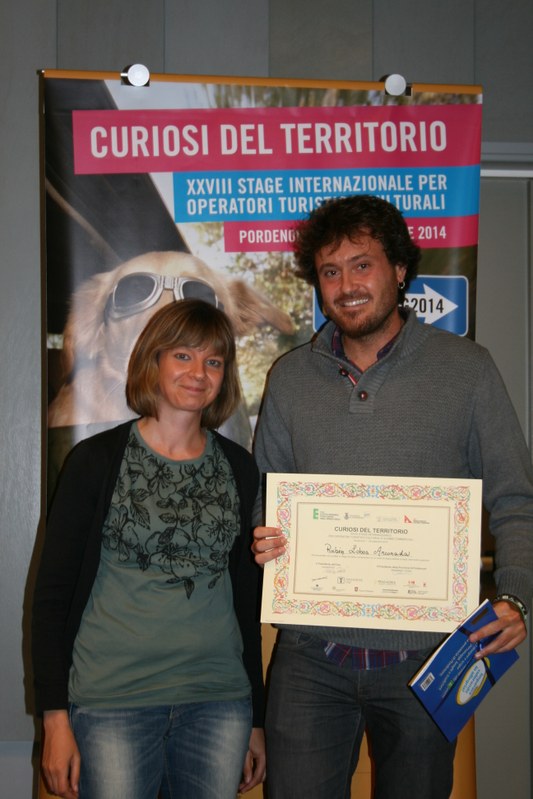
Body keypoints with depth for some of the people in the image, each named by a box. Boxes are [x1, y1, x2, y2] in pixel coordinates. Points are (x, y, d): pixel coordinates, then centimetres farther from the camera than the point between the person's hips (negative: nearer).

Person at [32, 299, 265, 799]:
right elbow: (52, 591, -2)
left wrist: (256, 718, 13)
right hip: (112, 701, -3)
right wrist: (55, 717, -7)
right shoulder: (97, 461, -3)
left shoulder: (238, 468, 7)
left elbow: (247, 595, 12)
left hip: (218, 701, 3)